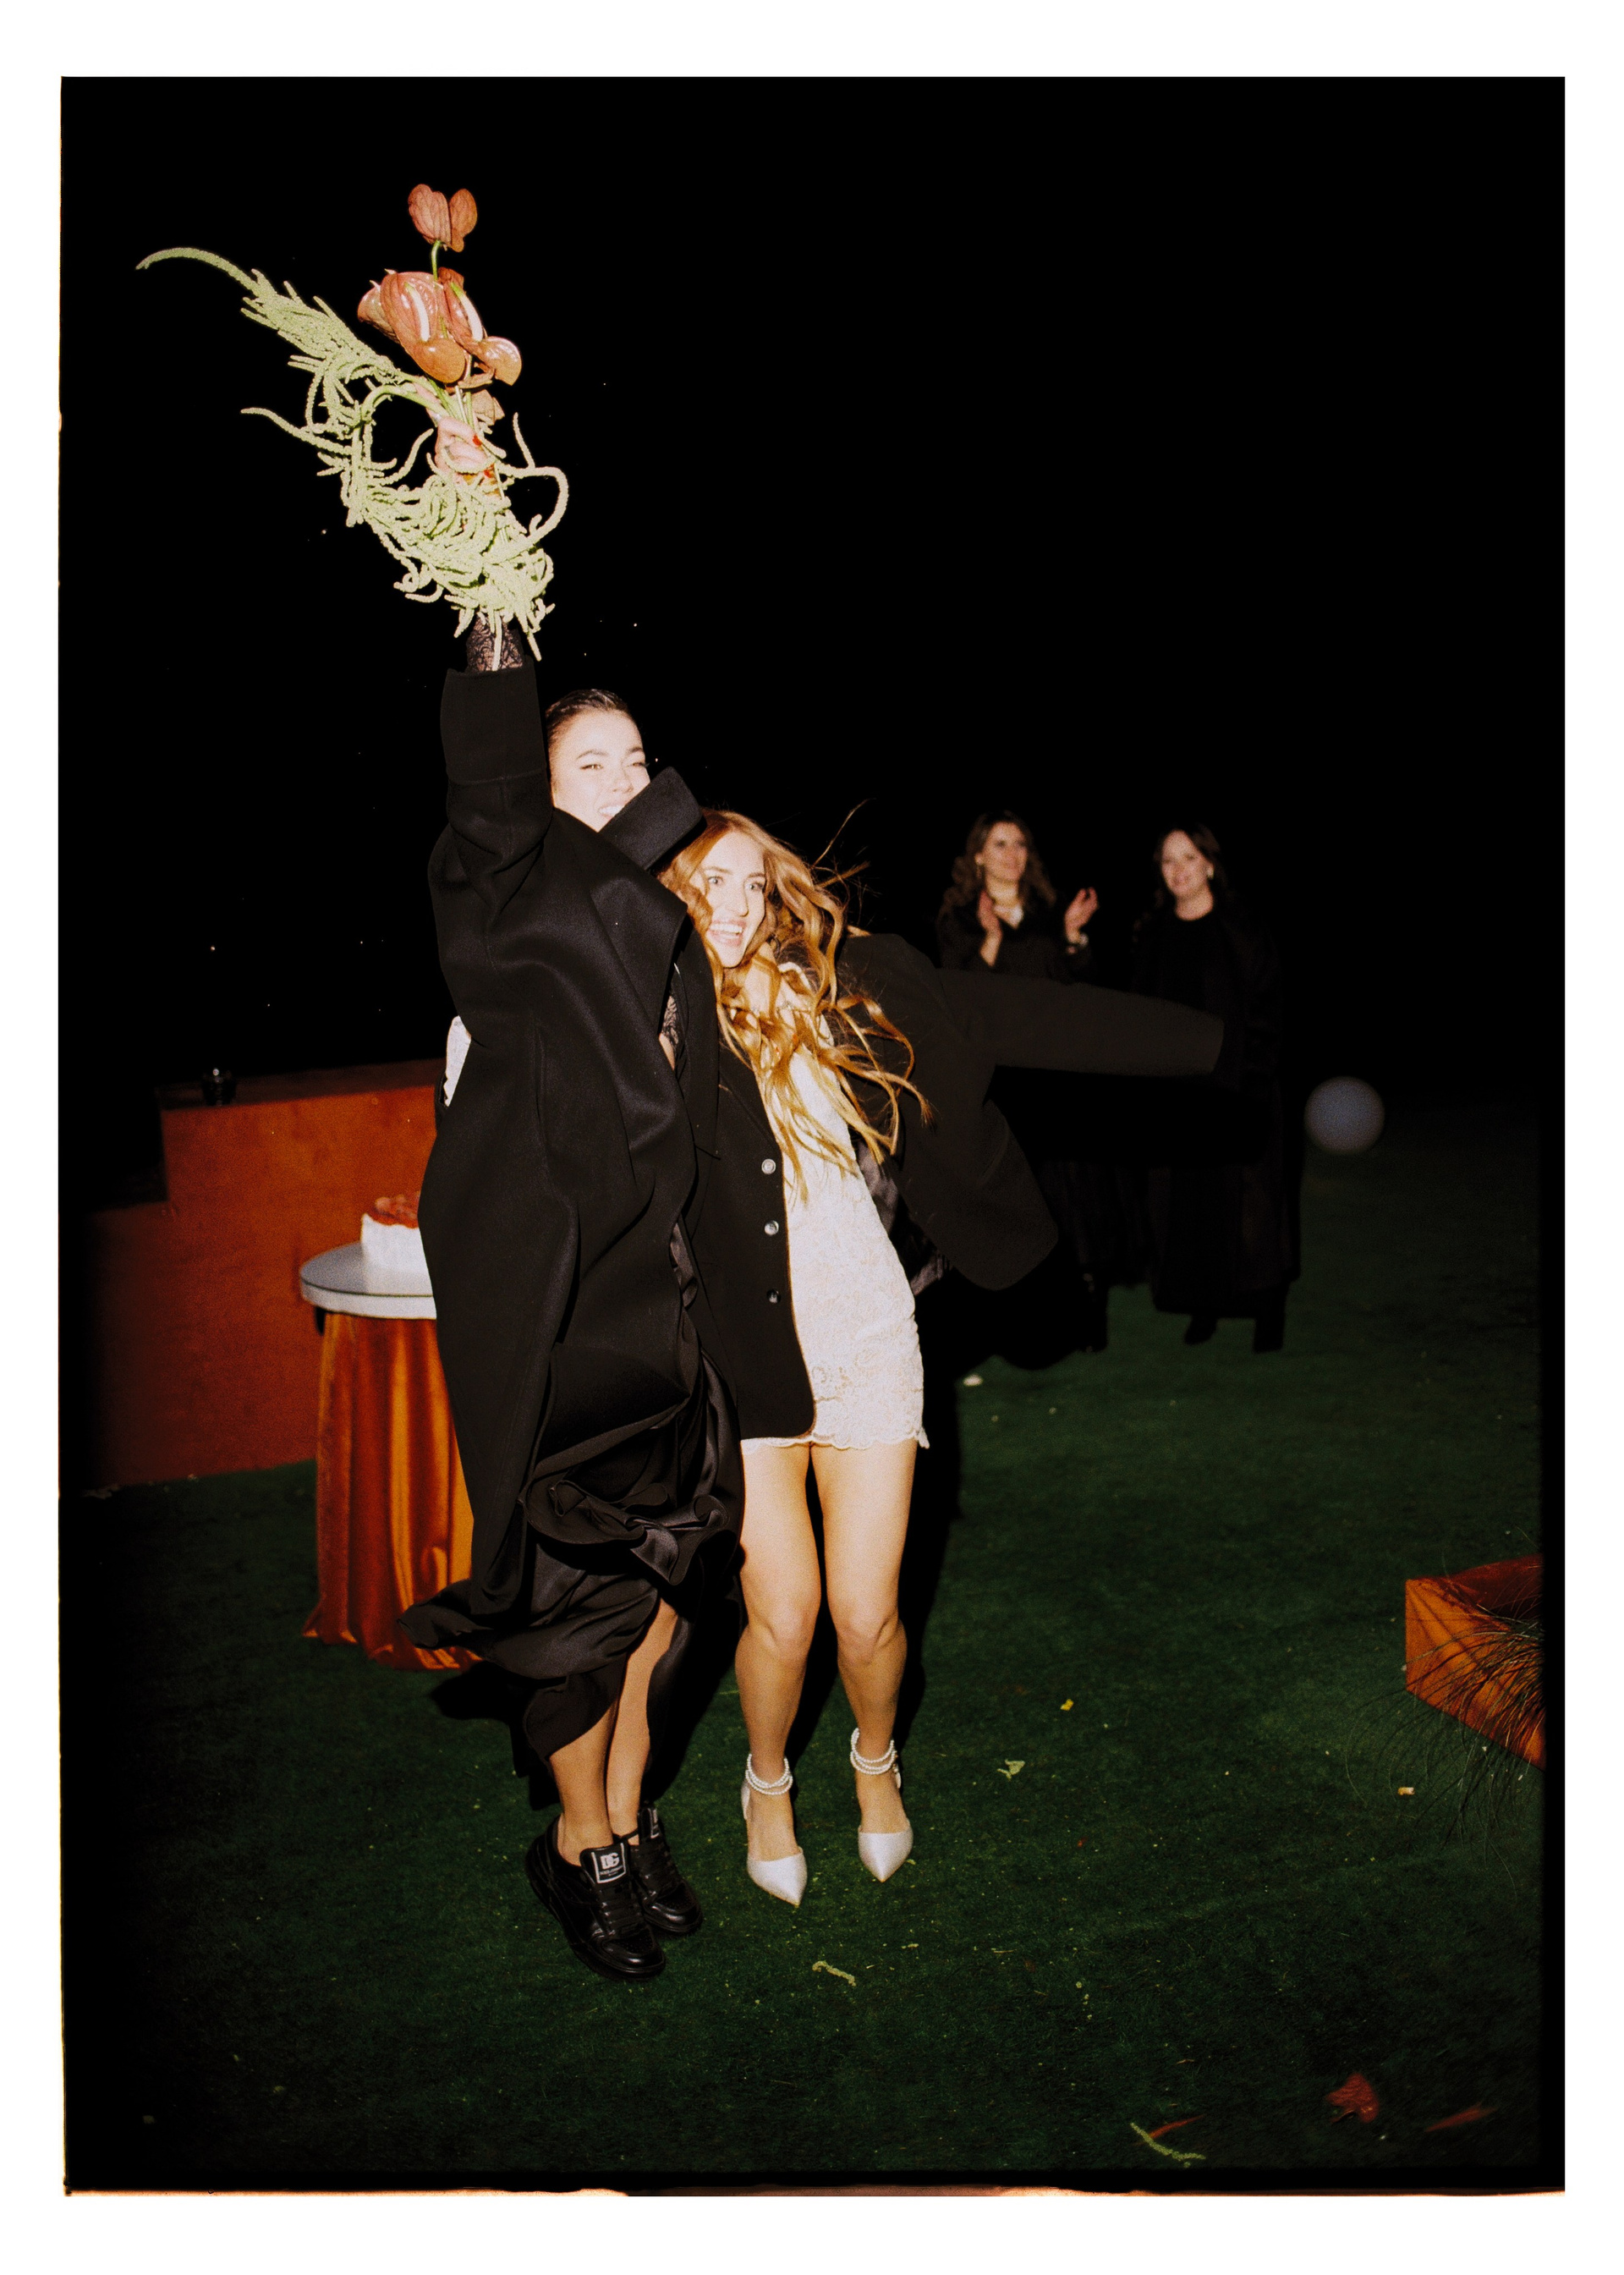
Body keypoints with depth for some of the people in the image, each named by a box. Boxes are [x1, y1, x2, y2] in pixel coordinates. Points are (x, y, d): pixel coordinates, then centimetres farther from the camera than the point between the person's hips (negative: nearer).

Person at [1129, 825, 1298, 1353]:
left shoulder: (1241, 932, -3)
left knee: (1244, 1197, -2)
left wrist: (1250, 1083, -12)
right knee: (1183, 1199, 4)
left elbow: (1265, 1011, -5)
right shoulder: (1152, 933, 9)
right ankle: (1203, 1305, 14)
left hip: (1234, 1088, -3)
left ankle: (1266, 1309, 9)